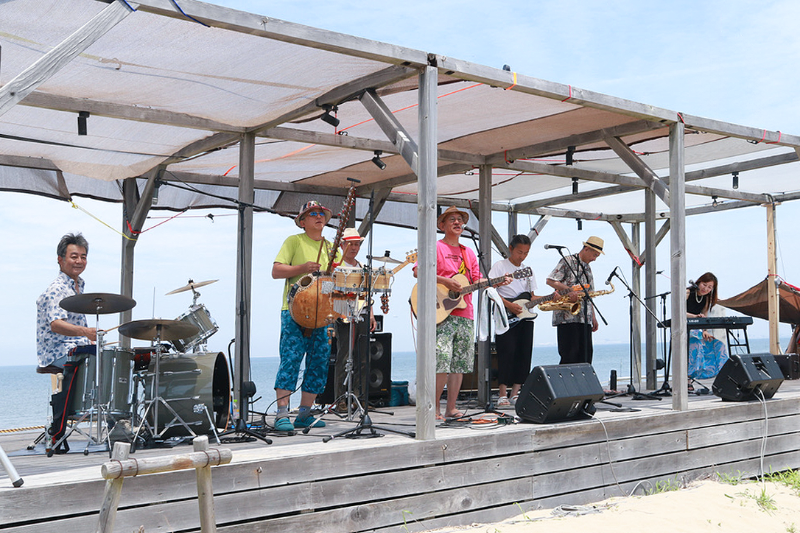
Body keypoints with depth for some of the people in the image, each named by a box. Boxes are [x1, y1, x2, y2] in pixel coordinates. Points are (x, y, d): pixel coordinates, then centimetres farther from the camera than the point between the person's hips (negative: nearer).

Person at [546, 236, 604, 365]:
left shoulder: (587, 268, 22)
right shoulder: (567, 261, -3)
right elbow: (550, 280, -12)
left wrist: (593, 317, 18)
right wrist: (569, 290, -22)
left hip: (585, 319, 8)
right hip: (567, 317, -8)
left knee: (585, 356, 4)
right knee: (570, 355, -10)